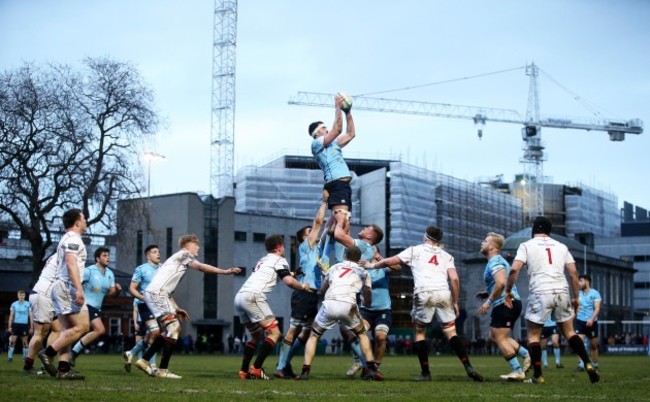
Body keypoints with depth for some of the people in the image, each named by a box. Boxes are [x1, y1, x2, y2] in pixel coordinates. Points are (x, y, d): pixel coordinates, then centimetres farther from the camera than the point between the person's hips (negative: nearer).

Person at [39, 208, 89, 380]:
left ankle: (63, 368, -1)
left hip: (60, 286, 10)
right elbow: (71, 263, -21)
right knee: (82, 326, -13)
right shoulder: (73, 238, -8)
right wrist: (79, 289, -29)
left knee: (67, 330, 6)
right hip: (68, 287, -10)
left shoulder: (65, 239, 23)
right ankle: (48, 353, -15)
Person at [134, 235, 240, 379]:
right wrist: (225, 271, -6)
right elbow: (201, 267, -10)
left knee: (168, 331, 16)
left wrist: (176, 308, 21)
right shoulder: (183, 254, 2)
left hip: (153, 293, 10)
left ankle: (144, 360, 18)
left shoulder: (179, 260, 27)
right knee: (174, 330, -11)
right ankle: (163, 370, -11)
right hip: (156, 293, -10)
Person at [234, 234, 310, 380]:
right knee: (274, 332, -6)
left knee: (257, 335, 21)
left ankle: (244, 371, 14)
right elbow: (288, 281, -6)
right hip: (253, 297, -8)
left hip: (239, 296, 8)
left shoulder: (263, 260, 30)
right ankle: (256, 368, -15)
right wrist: (303, 287, 11)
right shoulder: (279, 260, 7)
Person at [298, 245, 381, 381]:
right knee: (362, 334, 25)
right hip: (347, 305, 0)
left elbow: (322, 289, 37)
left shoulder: (334, 267, 28)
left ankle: (305, 371, 8)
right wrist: (365, 302, 56)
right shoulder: (363, 272, 25)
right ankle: (371, 369, 13)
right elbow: (368, 301, 33)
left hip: (329, 304, 0)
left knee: (313, 336, 21)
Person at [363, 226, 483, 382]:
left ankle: (425, 373, 10)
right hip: (444, 293, 2)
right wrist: (455, 302, 16)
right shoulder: (446, 256, 23)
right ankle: (468, 367, -8)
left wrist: (372, 265, 35)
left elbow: (389, 262, 18)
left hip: (424, 294, -2)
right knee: (451, 332, 6)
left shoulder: (415, 250, 17)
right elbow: (454, 278, 9)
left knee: (420, 332, 13)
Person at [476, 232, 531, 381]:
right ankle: (527, 355, 8)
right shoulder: (498, 261, 21)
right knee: (496, 336, 16)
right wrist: (488, 294, 21)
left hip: (505, 303, -10)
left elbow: (501, 283, -27)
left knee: (500, 338, -6)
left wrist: (488, 301, -20)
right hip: (511, 302, 10)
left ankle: (517, 371, -6)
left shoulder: (495, 262, -12)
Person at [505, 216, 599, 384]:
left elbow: (514, 269, -7)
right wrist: (576, 297, 17)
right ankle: (588, 365, 5)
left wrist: (508, 291, 5)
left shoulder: (526, 245, 6)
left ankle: (538, 376, 4)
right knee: (569, 332, 17)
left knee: (533, 334, 9)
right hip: (562, 292, 3)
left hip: (540, 294, -3)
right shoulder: (561, 246, 16)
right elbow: (573, 272, 10)